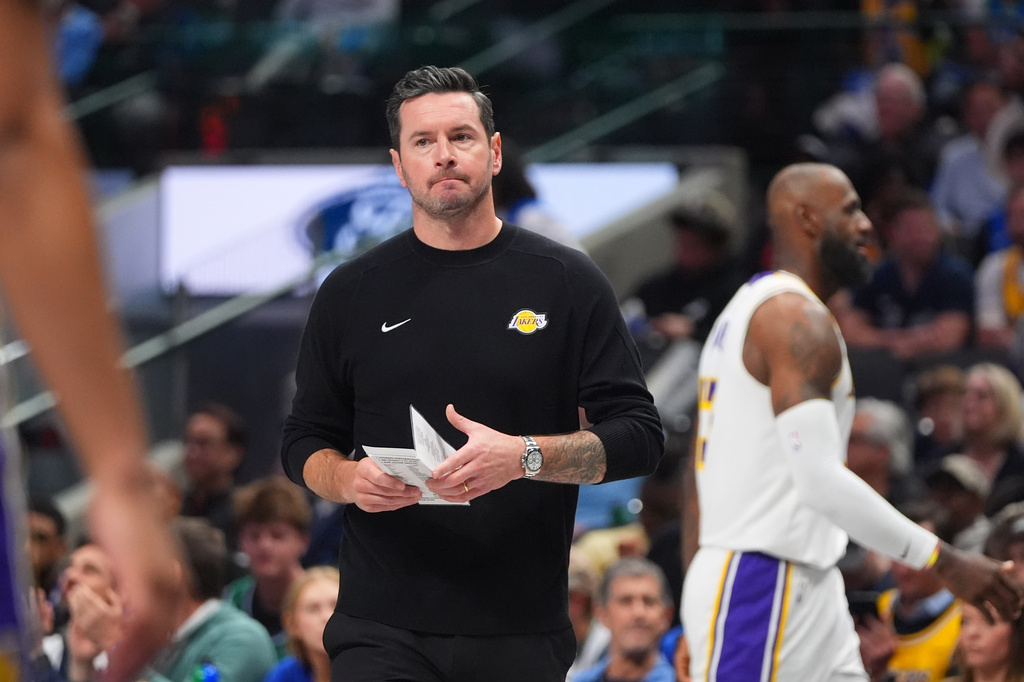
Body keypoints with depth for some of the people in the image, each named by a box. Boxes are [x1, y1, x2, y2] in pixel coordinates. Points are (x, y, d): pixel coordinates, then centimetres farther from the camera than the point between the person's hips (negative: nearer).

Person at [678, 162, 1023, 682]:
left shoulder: (747, 311, 20)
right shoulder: (798, 318, -13)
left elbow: (698, 480, 21)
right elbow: (820, 479, -23)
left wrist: (700, 626, 22)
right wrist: (944, 562, -20)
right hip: (761, 584, -11)